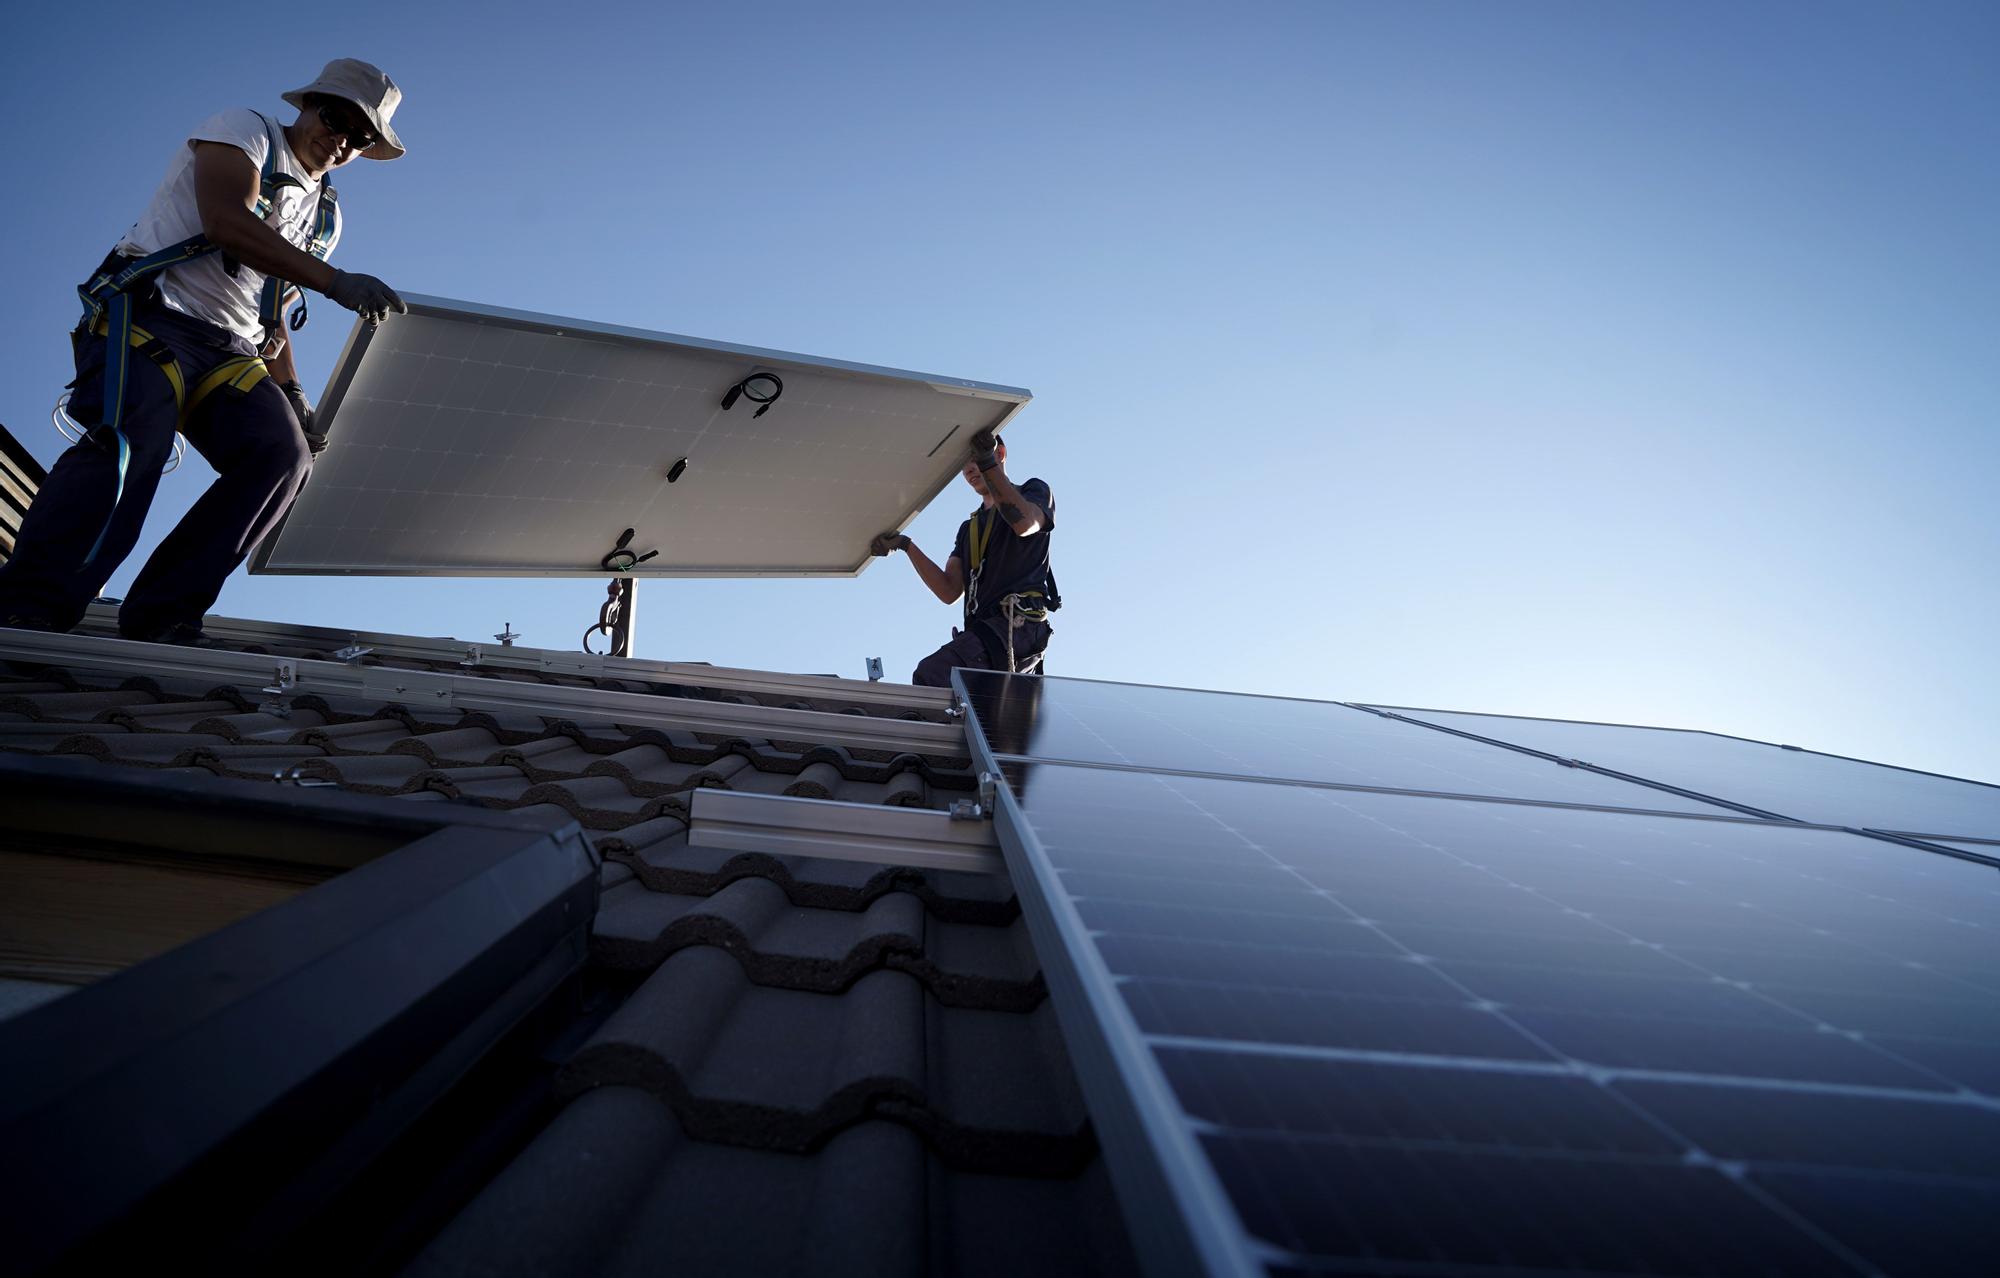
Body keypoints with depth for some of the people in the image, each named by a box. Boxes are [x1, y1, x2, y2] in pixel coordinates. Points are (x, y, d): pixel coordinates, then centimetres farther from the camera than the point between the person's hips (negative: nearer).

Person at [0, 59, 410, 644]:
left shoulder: (325, 215, 24)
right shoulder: (245, 129, 5)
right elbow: (225, 221, -17)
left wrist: (291, 392, 11)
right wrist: (335, 281, -24)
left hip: (229, 351, 6)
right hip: (151, 315, -6)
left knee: (281, 452, -21)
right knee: (130, 442, -30)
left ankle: (159, 616, -21)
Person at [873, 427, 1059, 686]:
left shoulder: (1035, 491, 15)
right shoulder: (969, 528, 32)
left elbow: (1023, 523, -13)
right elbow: (949, 591, 17)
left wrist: (987, 462, -11)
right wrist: (905, 545, 8)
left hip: (1016, 626, -7)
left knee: (930, 675, -28)